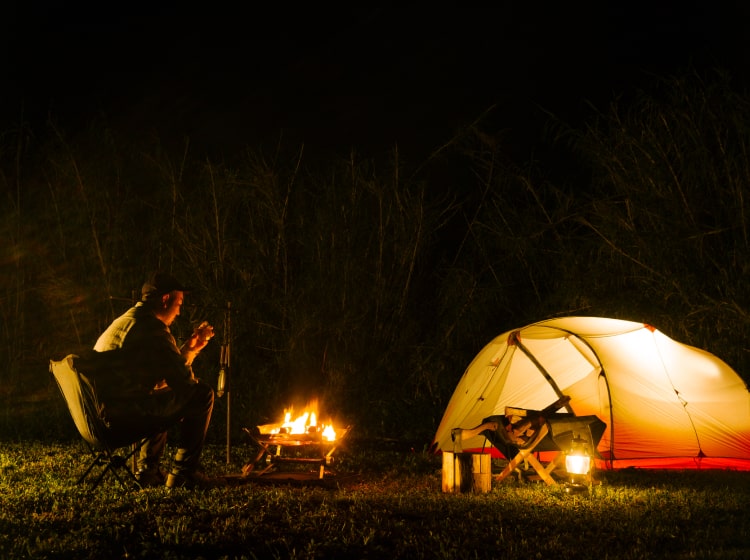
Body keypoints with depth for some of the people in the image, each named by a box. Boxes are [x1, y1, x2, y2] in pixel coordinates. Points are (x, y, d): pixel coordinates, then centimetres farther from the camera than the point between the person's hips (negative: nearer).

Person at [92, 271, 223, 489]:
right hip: (125, 412, -10)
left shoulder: (123, 321, 21)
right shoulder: (152, 329, -12)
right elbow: (184, 381, -12)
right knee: (202, 394, -3)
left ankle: (148, 471, 31)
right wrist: (190, 351, 10)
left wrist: (191, 347, 26)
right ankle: (184, 473, 2)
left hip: (101, 413, 11)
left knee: (163, 402, 37)